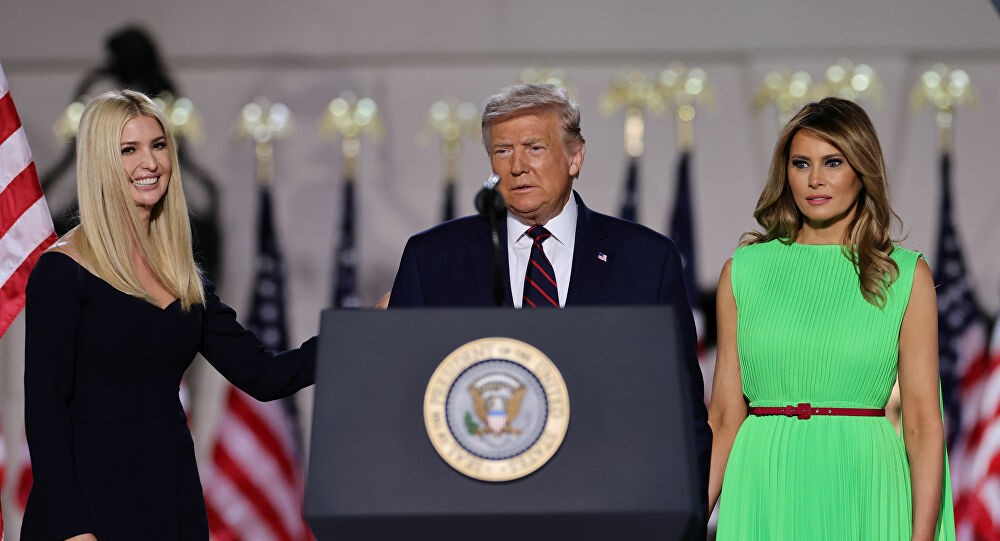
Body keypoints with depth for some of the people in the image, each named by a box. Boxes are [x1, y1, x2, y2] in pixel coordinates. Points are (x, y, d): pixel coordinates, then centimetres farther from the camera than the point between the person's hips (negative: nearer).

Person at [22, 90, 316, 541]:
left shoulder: (183, 277, 11)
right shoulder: (62, 270, -7)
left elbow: (262, 375, 9)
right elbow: (44, 408, -11)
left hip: (173, 499, 6)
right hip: (92, 498, -6)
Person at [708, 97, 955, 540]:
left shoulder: (907, 276, 2)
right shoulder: (744, 271, 6)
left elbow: (923, 423, -3)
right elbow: (724, 418, 5)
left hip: (862, 495, -1)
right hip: (764, 493, 1)